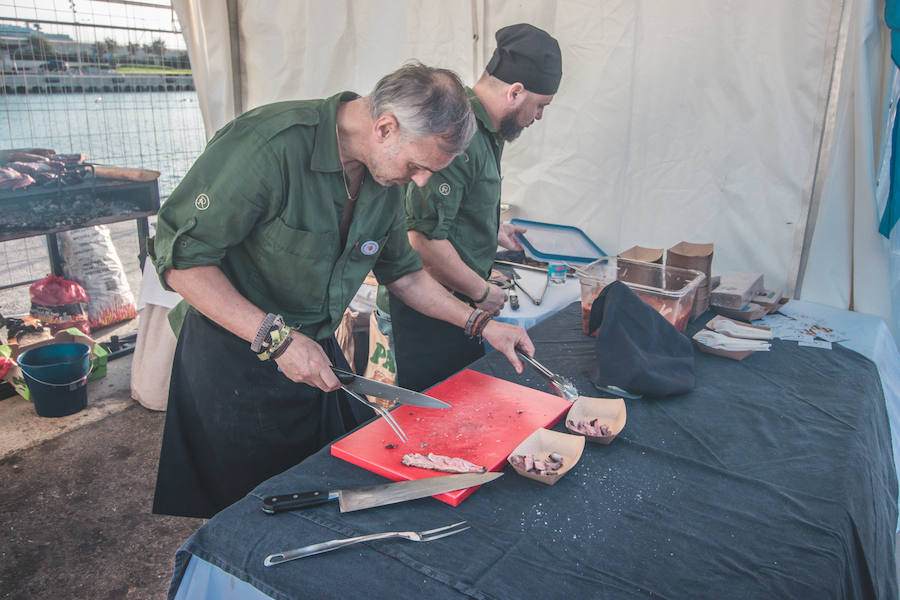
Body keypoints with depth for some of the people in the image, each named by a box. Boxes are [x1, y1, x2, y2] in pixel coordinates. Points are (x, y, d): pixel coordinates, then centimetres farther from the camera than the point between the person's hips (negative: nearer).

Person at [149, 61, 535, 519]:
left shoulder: (386, 173, -1)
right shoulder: (270, 145, -26)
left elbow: (401, 271, 12)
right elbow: (180, 257, -24)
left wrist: (480, 324, 6)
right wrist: (276, 337, -29)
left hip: (319, 353, 7)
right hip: (237, 359, -6)